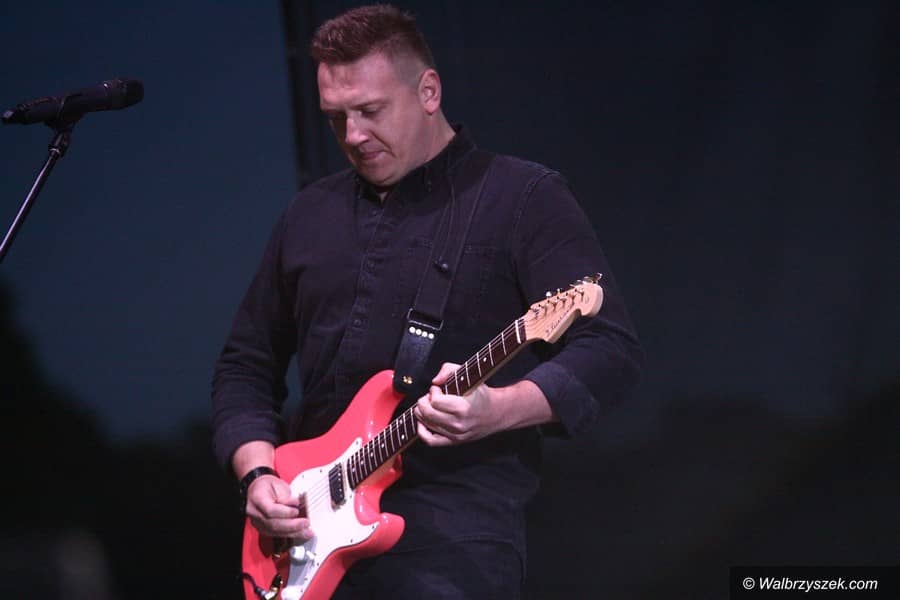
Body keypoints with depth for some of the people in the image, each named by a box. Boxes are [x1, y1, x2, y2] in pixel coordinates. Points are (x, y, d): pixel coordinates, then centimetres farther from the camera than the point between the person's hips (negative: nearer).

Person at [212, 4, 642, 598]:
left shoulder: (524, 197, -1)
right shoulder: (310, 214, 16)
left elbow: (613, 352, -9)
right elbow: (245, 365, 21)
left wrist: (496, 411, -25)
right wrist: (258, 471, 3)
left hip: (454, 546, -5)